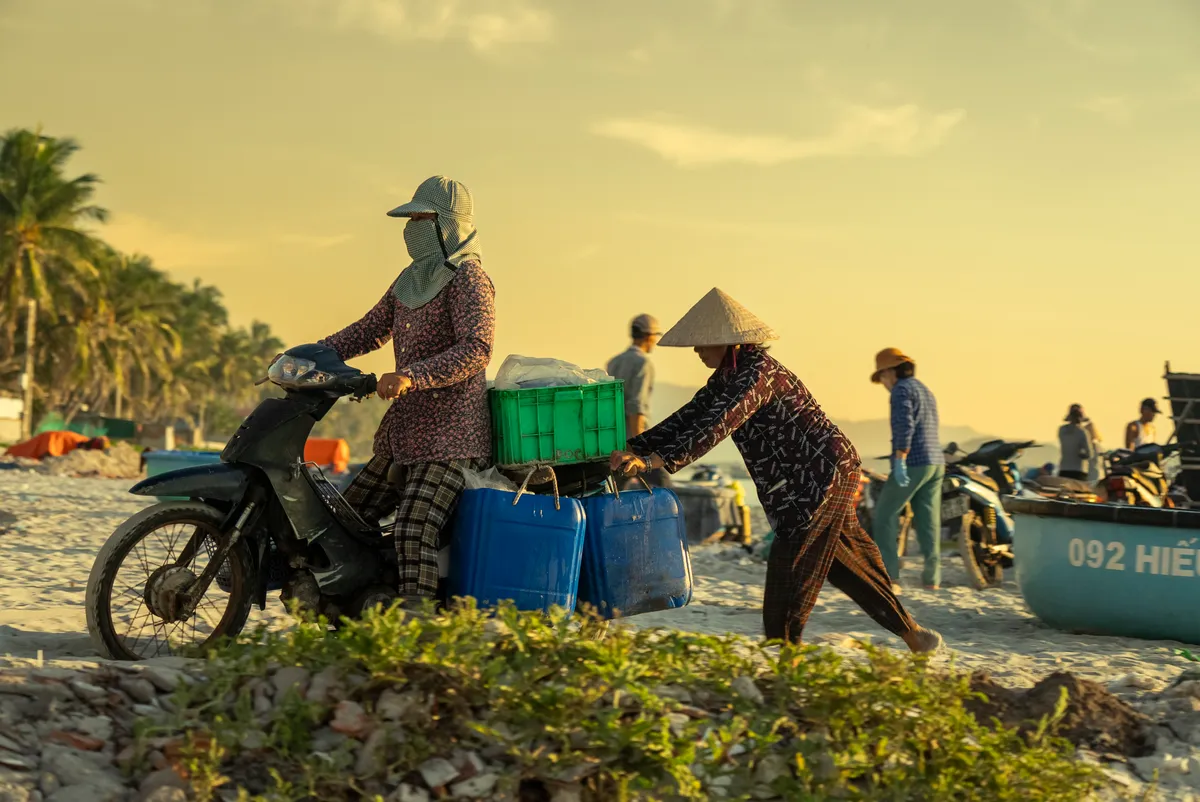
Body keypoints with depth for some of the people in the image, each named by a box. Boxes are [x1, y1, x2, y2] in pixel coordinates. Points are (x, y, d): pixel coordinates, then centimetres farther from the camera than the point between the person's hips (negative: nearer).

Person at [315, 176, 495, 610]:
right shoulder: (411, 280, 17)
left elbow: (476, 349, -24)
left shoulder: (468, 279, -10)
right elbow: (373, 329, 24)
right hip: (403, 433, 10)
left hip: (450, 435, -10)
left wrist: (409, 376, -35)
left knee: (414, 530, -24)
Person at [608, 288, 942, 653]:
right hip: (802, 484, 10)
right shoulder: (726, 376, 7)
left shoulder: (758, 372, -22)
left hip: (824, 475, -10)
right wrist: (632, 449, -5)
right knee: (850, 564, 16)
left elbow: (718, 425, -34)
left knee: (790, 571, -8)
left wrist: (656, 461, -42)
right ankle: (910, 632, 26)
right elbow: (689, 418, 6)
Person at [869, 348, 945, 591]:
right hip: (935, 462, 9)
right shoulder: (926, 391, 22)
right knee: (928, 520, 7)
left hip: (913, 463, -8)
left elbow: (904, 426, -21)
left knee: (885, 515, -1)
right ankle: (931, 577, 4)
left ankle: (888, 574, -5)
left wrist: (899, 462, -25)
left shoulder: (902, 390, -7)